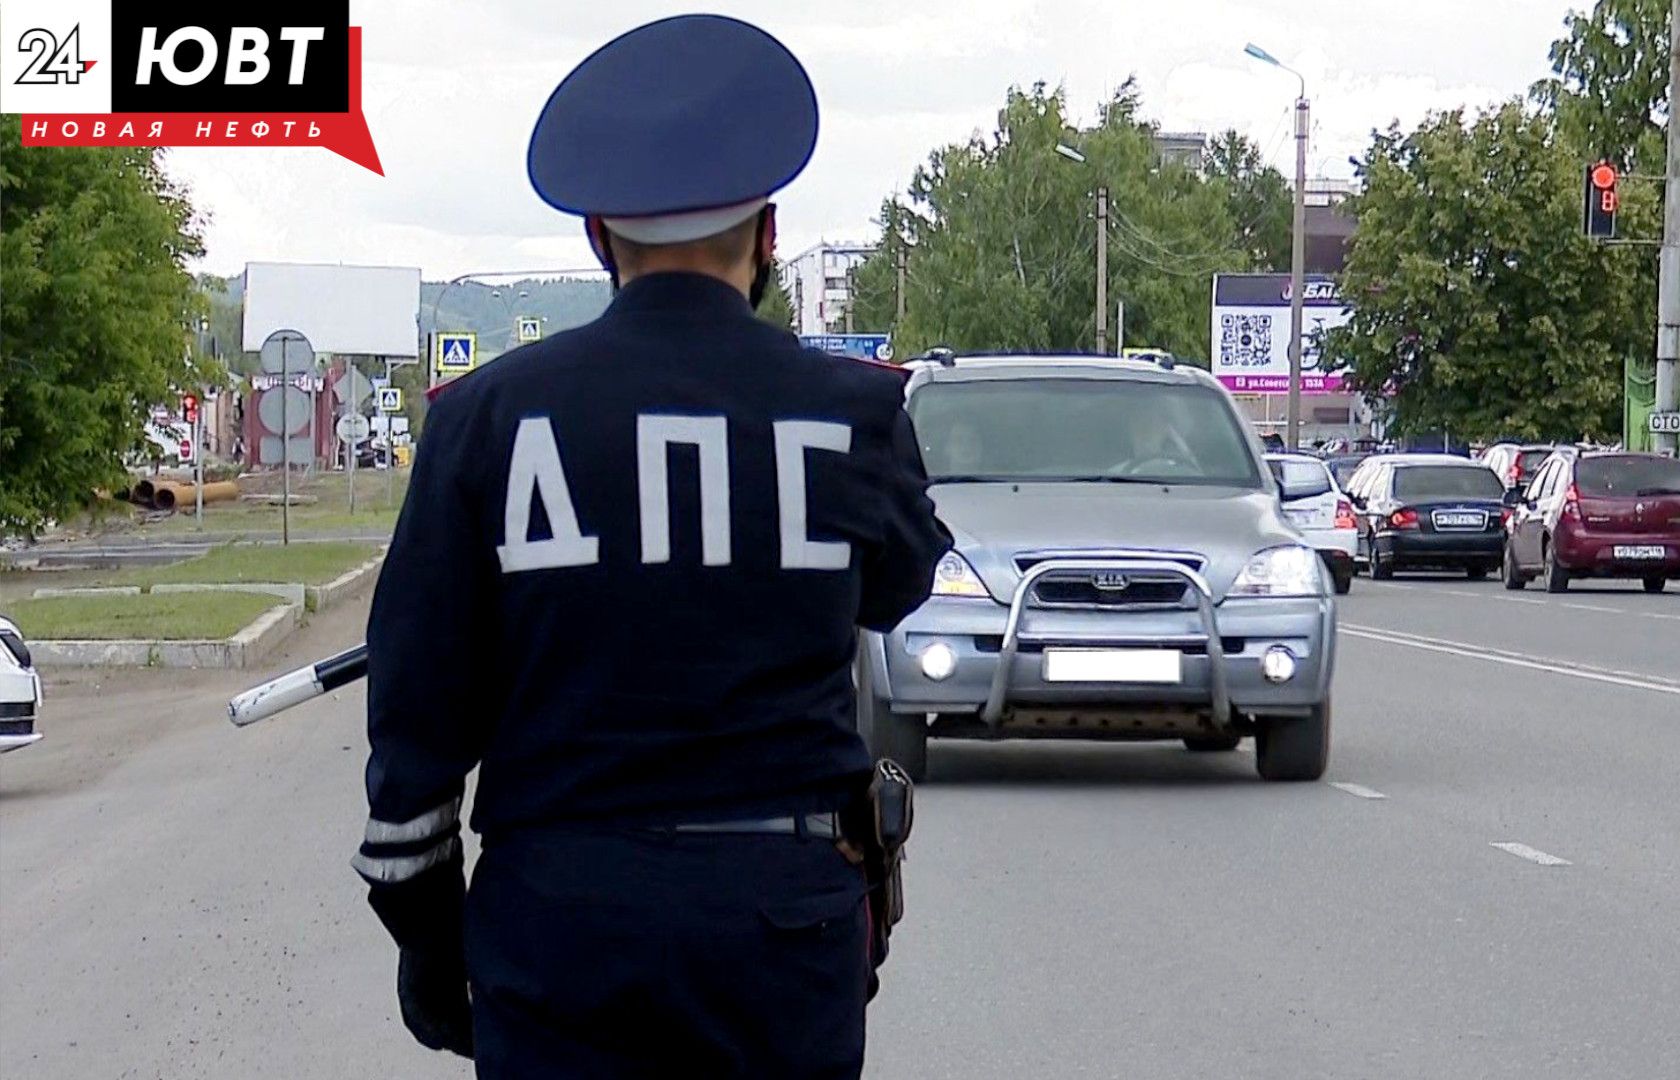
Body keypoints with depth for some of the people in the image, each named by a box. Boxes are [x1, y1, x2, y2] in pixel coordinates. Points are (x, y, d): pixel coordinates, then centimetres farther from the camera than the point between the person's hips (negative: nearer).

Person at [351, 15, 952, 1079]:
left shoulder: (488, 417, -2)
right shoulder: (851, 413, -2)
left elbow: (417, 710, 1)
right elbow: (899, 584, 20)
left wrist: (424, 930, 11)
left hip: (554, 918, 0)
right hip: (785, 913, 0)